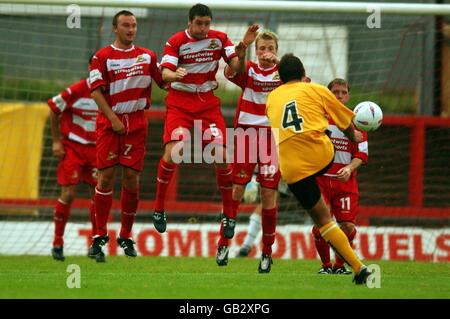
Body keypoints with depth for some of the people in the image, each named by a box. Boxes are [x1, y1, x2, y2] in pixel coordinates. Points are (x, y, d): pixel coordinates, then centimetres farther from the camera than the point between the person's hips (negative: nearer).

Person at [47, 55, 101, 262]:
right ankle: (57, 243, 6)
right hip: (72, 146, -4)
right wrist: (56, 141, -4)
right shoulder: (77, 91, -15)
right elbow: (54, 108, -3)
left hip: (97, 149, 4)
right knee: (68, 194, -8)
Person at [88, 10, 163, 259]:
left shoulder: (147, 56, 10)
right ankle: (100, 235, -1)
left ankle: (126, 236, 8)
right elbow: (96, 91, -6)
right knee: (106, 176, -7)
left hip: (136, 123, 2)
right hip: (109, 123, -2)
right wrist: (113, 119, -13)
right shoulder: (102, 57, 1)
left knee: (131, 178, -1)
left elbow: (164, 81, 13)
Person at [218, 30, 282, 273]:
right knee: (236, 188, -4)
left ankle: (267, 252, 8)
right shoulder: (248, 70, 3)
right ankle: (224, 243, 7)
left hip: (273, 137, 0)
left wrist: (279, 63, -30)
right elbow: (229, 72, -18)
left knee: (269, 193, 0)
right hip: (246, 134, 0)